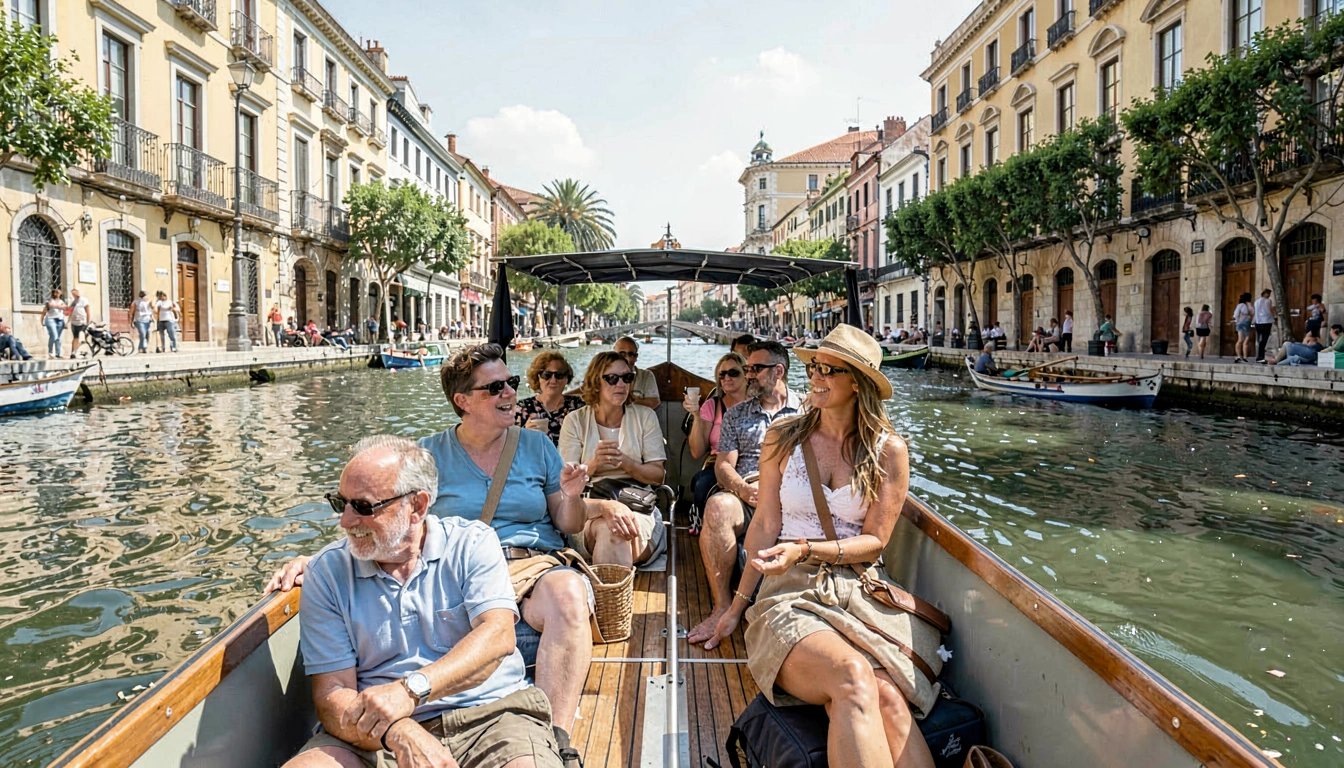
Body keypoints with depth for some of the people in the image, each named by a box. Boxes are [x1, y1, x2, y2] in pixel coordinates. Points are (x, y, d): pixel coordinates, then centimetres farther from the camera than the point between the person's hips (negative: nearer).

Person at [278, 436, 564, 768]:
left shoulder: (473, 544, 0)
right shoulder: (326, 573, 3)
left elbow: (497, 636, -13)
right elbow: (331, 694, -4)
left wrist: (411, 689, -27)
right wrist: (398, 733, -23)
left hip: (488, 713, -1)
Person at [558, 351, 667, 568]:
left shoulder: (645, 416, 11)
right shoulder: (575, 421, 9)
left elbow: (658, 475, 7)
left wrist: (625, 462, -12)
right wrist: (595, 463, -16)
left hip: (639, 508, 1)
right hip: (590, 507, 0)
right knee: (608, 527, -38)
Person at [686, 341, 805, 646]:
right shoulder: (736, 414, 23)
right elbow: (723, 464, 13)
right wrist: (744, 489, -10)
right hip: (746, 499, 2)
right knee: (717, 506, -34)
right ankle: (723, 606, -28)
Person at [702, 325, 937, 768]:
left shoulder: (889, 450, 6)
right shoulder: (783, 438, 7)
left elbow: (875, 542, 4)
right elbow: (765, 526, 9)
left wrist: (805, 550, -12)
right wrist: (738, 605, 10)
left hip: (860, 593, 1)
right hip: (791, 594, 0)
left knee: (889, 699, -32)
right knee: (853, 680, -34)